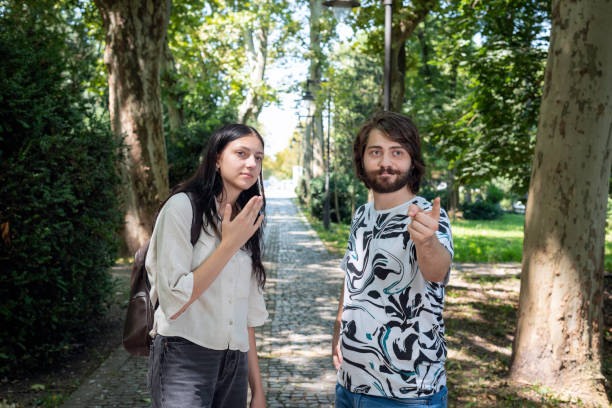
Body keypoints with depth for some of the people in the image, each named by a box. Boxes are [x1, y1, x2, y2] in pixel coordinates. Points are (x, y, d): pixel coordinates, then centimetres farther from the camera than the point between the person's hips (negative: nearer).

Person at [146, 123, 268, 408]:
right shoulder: (182, 206, -9)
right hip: (185, 359, -6)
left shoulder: (245, 224, 12)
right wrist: (229, 245, -16)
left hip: (235, 363, 6)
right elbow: (173, 301, -17)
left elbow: (247, 315, 13)